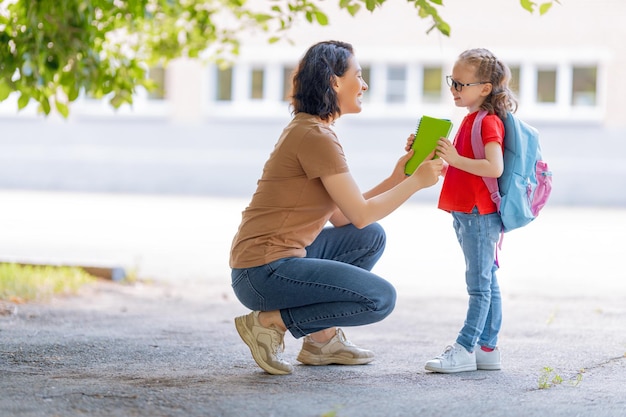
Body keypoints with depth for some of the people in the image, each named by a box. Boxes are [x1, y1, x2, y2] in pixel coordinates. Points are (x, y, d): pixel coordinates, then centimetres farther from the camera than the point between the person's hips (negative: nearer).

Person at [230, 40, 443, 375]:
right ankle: (270, 322, -7)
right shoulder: (316, 136, -15)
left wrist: (396, 179, 11)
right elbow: (361, 214, -12)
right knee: (380, 298, -13)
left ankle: (322, 338, 14)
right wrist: (417, 182, -3)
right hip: (265, 271, -10)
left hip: (283, 256, 10)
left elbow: (341, 216, 15)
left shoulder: (307, 129, 17)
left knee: (371, 238, 17)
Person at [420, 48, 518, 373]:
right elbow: (455, 168, 22)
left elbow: (495, 167, -26)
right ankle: (487, 348, 15)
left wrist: (455, 158, -27)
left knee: (479, 285, -6)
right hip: (466, 213, 10)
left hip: (480, 214, -10)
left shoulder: (489, 122, -13)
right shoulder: (471, 120, 18)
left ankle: (464, 349, -7)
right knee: (486, 283, 11)